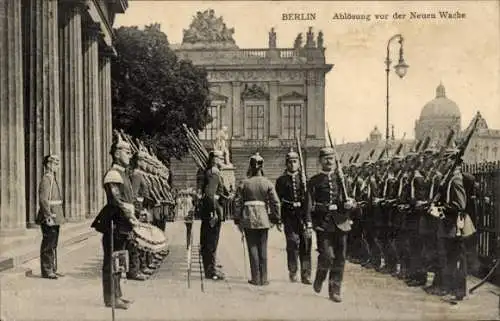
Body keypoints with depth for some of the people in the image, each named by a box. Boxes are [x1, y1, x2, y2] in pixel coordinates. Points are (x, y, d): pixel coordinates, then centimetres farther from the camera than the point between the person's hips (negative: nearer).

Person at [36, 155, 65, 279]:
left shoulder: (53, 179, 16)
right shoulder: (46, 179, -14)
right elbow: (43, 200, -21)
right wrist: (48, 217, -24)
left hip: (55, 218, 10)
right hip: (49, 219, -10)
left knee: (53, 245, 14)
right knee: (48, 245, -3)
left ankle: (53, 269, 21)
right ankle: (46, 271, 2)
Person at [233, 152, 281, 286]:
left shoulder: (244, 183, -1)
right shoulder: (267, 183, 0)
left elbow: (237, 202, -1)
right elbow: (275, 202, -3)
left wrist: (238, 220, 6)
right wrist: (277, 220, 5)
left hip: (248, 219, -1)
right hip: (263, 218, 1)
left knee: (253, 248, 5)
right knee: (263, 248, 8)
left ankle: (256, 278, 6)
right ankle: (263, 278, 11)